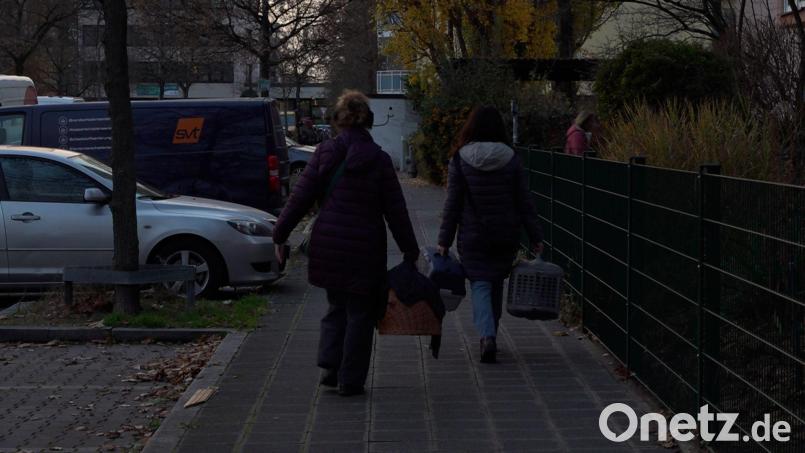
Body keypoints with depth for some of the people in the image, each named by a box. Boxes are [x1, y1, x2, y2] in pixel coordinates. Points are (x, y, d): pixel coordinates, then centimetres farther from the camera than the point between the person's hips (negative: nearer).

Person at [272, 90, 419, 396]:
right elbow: (395, 211, -3)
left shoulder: (324, 153, -2)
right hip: (365, 248, -2)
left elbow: (300, 198, -3)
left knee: (336, 306, 20)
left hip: (328, 244, 2)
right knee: (359, 313, 9)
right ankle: (350, 380, 12)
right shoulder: (378, 160, -5)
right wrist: (410, 251, 5)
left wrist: (280, 234, 6)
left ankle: (330, 365, 6)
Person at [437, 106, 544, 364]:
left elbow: (452, 205, -6)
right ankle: (489, 337, 30)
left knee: (480, 285, 3)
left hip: (473, 237, -2)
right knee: (496, 284, 18)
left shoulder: (460, 160, -7)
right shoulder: (511, 160, -3)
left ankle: (487, 336, -18)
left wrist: (444, 241, -1)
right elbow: (525, 203, -2)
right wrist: (536, 237, 4)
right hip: (506, 236, 2)